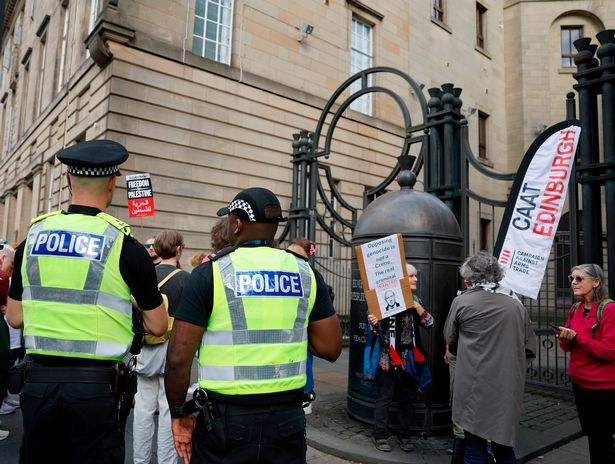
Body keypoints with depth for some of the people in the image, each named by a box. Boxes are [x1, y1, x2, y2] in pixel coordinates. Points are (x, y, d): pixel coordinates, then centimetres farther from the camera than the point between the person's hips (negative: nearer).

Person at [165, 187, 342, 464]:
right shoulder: (305, 273, -1)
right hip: (288, 418, 3)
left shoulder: (210, 272, -10)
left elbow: (178, 358, -11)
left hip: (225, 419, -2)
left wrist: (179, 413, 4)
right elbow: (331, 348, 2)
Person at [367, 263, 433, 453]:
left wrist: (416, 305, -11)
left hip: (409, 357, 5)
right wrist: (374, 323, -28)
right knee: (385, 397, 2)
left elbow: (429, 323, 1)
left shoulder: (414, 299, 9)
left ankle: (404, 435, 25)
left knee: (407, 398, 13)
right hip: (388, 357, -5)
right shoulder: (386, 299, -7)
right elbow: (378, 330, -5)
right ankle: (380, 436, 14)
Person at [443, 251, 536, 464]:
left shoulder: (461, 302, -8)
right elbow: (530, 348, 7)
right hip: (509, 390, 4)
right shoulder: (516, 304, 1)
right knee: (503, 443, 19)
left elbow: (450, 340, 5)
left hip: (475, 389, -4)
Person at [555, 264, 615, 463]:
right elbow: (568, 347, 12)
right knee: (591, 435, 19)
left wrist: (576, 337, -21)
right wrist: (565, 338, -10)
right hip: (579, 382, 7)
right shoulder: (574, 309, 6)